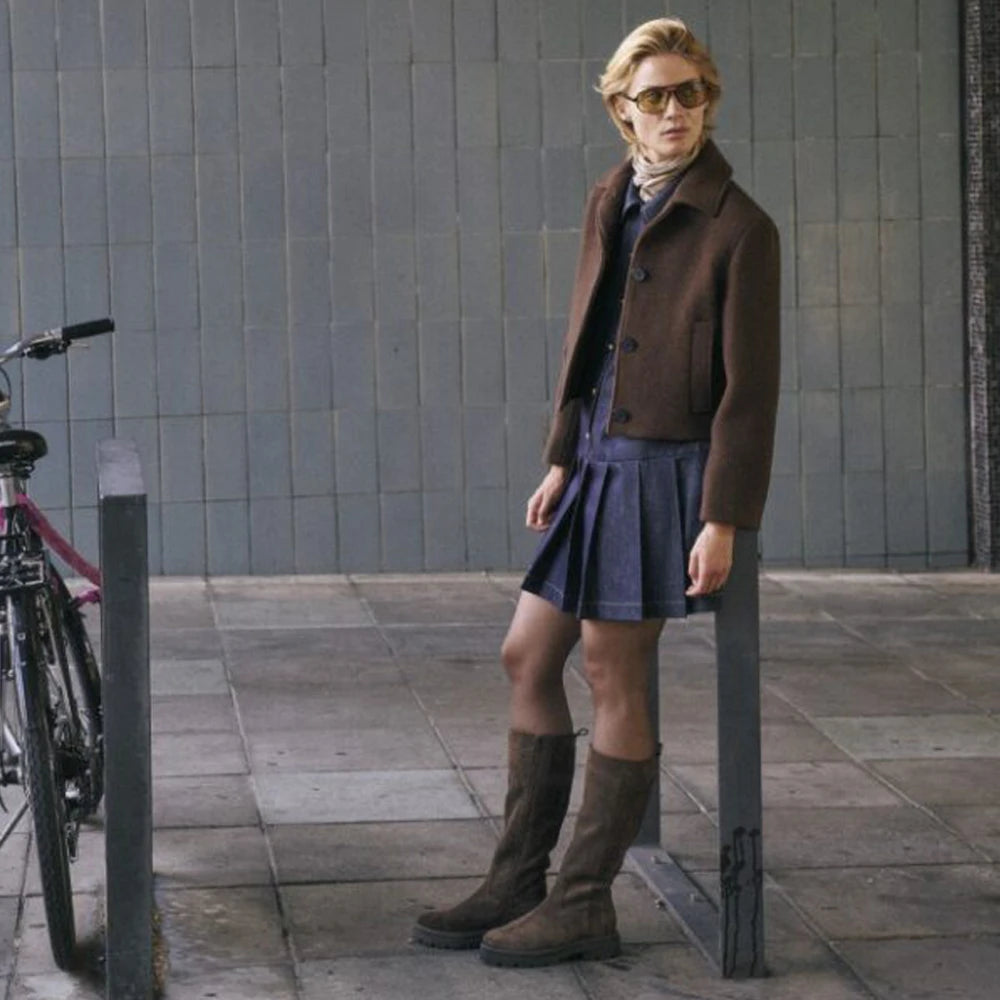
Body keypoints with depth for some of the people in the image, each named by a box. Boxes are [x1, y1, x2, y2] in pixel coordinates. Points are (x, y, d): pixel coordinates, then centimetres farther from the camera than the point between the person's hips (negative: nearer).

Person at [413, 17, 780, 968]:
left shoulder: (737, 228, -12)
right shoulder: (609, 201, 9)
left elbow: (749, 389, -13)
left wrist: (723, 520, -17)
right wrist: (562, 459, 14)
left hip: (663, 471, -8)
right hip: (600, 462, 8)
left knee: (612, 677, -2)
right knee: (526, 659, 9)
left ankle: (583, 907, 10)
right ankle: (516, 884, 20)